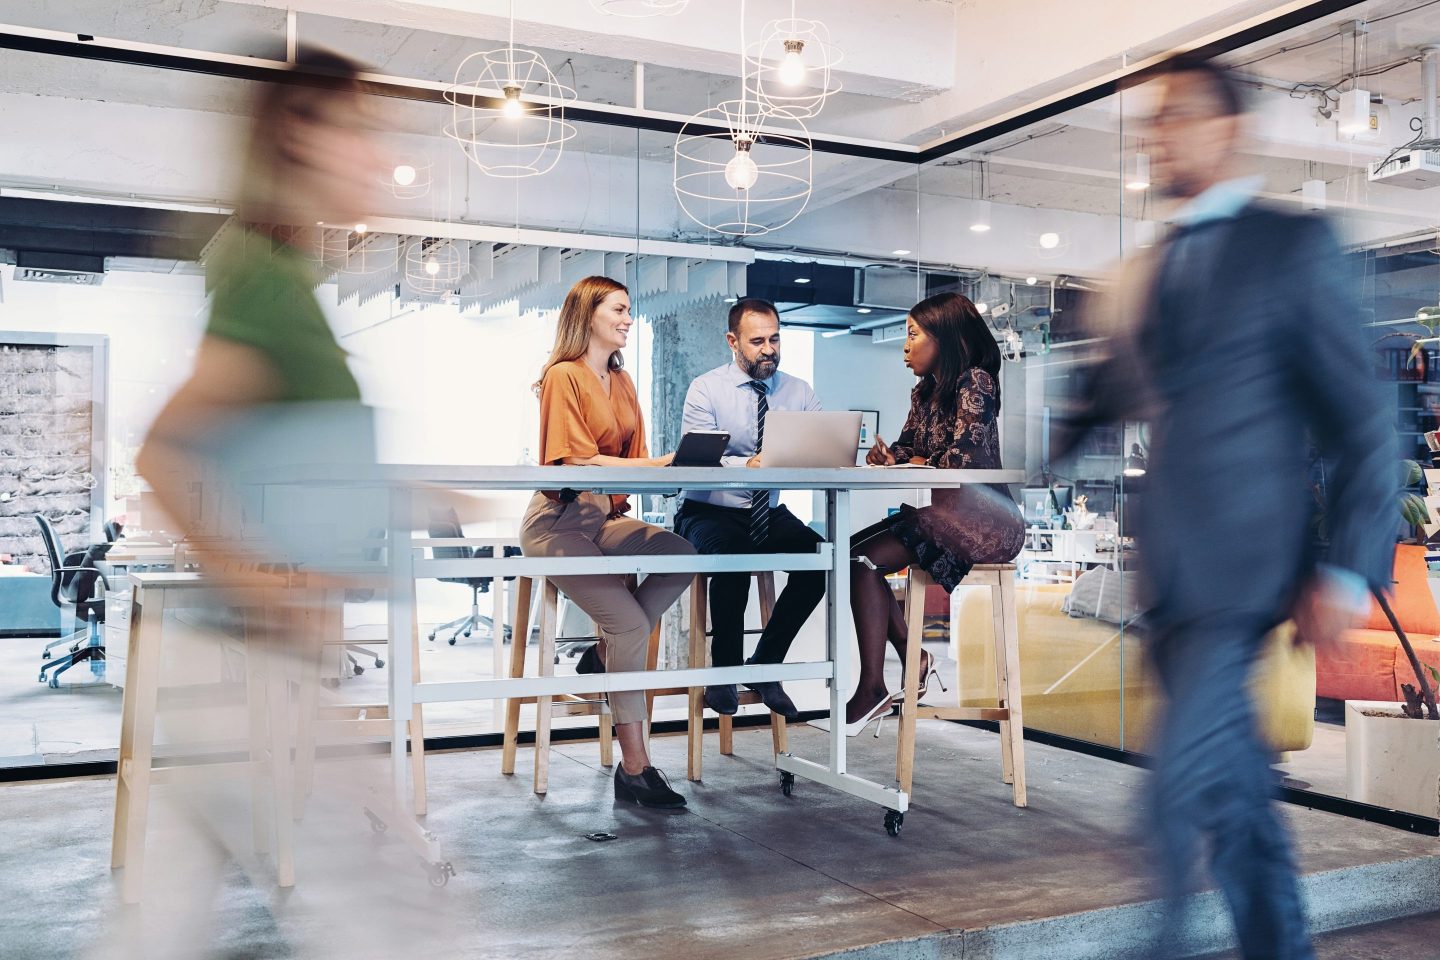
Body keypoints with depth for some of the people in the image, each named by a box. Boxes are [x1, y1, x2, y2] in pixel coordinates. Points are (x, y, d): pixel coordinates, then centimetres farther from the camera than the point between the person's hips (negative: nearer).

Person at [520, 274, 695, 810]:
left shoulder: (621, 382, 17)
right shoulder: (564, 376, -9)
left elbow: (631, 457, 12)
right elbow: (577, 460, -19)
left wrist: (679, 462, -7)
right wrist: (660, 464, -25)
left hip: (605, 516, 8)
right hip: (558, 521, -7)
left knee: (682, 555, -19)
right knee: (632, 624, -20)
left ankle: (605, 654, -4)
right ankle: (634, 769, -12)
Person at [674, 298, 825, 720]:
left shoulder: (800, 392, 6)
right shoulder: (705, 390, -5)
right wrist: (749, 465, -38)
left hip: (769, 513, 4)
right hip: (709, 511, -4)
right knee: (733, 555, -36)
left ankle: (764, 666, -6)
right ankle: (724, 670, -13)